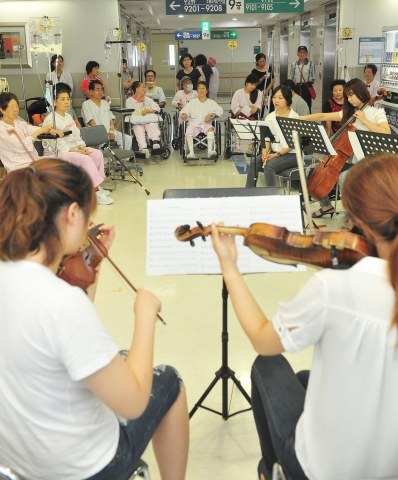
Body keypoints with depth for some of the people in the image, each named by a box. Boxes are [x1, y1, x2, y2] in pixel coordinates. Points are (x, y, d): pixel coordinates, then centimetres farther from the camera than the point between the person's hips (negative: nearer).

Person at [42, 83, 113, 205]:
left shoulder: (68, 117, 17)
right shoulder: (50, 120, -12)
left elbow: (77, 136, 15)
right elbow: (57, 145, -19)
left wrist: (82, 147, -7)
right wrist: (77, 151, -21)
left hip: (73, 149, 9)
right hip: (55, 153, -9)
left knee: (97, 153, -10)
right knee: (86, 159, -30)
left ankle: (96, 185, -6)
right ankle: (96, 192, -27)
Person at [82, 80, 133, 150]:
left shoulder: (105, 103, 24)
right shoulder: (86, 104, 4)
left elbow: (111, 119, 18)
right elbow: (90, 121, -7)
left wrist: (111, 131, -2)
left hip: (109, 132, 6)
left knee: (128, 139, -15)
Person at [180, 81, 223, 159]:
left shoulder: (211, 102, 14)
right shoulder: (192, 102, 17)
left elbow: (219, 110, 3)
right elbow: (185, 110, 7)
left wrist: (210, 114, -13)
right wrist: (184, 114, -18)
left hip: (206, 124, 0)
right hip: (194, 124, 1)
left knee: (210, 128, -35)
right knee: (189, 131, -33)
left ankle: (210, 151, -39)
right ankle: (191, 152, -36)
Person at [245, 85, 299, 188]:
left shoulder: (294, 117, -9)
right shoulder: (270, 117, 7)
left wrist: (277, 154, -23)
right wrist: (265, 152, -15)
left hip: (291, 154, -5)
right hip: (273, 152, 5)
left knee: (269, 166, -31)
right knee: (254, 164, -22)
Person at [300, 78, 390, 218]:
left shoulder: (377, 113, -5)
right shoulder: (349, 113, 13)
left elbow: (386, 134, -23)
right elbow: (323, 117, 9)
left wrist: (364, 120, -20)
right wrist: (300, 118, 0)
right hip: (347, 158, 7)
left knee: (343, 176, -33)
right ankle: (326, 205, 16)